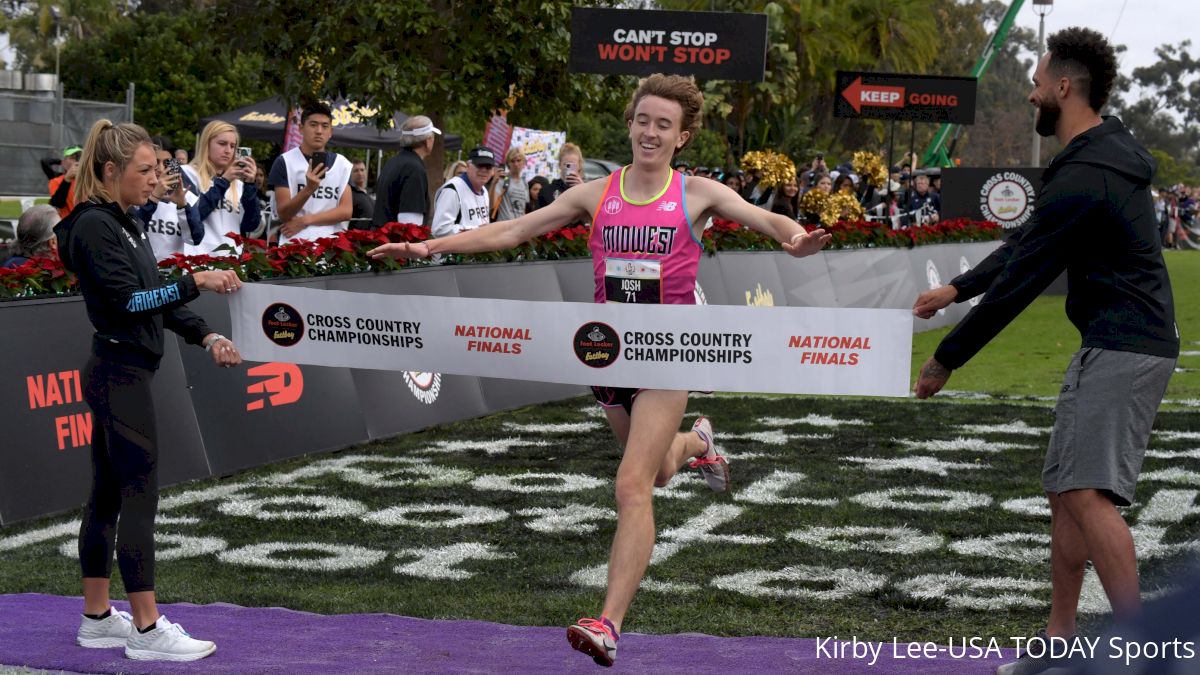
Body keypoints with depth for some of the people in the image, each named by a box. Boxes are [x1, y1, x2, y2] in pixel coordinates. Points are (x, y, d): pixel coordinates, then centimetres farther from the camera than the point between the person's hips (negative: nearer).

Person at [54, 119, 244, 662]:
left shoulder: (122, 225, 15)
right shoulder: (93, 227, -14)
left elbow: (156, 296, 16)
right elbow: (129, 301, -21)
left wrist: (207, 337, 5)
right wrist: (196, 282, -26)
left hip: (119, 375, 10)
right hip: (120, 376, -10)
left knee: (107, 495, 13)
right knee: (140, 496, -7)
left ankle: (97, 618, 20)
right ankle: (146, 630, -3)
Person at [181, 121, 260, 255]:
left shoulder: (237, 183, 17)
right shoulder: (188, 174, 5)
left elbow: (251, 225, 5)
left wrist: (249, 184, -3)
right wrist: (222, 182, -10)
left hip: (232, 258, 4)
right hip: (199, 258, -4)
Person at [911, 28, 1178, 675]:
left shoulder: (1082, 179, -20)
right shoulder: (1106, 154, 14)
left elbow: (1021, 281, -17)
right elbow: (1026, 243, 22)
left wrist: (946, 359, -9)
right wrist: (957, 288, 17)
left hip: (1121, 350, -11)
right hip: (1113, 347, 11)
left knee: (1088, 493, -17)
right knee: (1065, 489, 12)